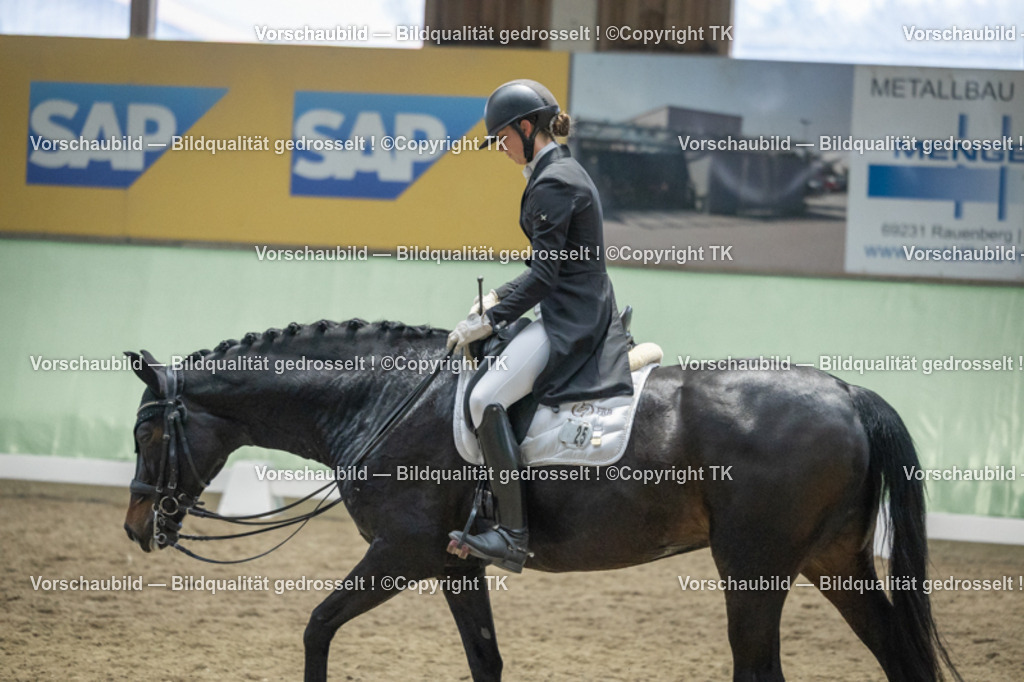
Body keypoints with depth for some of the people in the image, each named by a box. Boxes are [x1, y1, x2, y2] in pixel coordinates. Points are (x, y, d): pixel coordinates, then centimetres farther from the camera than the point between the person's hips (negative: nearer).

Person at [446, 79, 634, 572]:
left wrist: (490, 321, -15)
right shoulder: (563, 173, 16)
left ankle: (514, 535, -25)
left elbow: (545, 273, -19)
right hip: (580, 315, 11)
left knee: (486, 398, -22)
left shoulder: (552, 184, -16)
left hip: (570, 323, -11)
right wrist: (499, 297, 16)